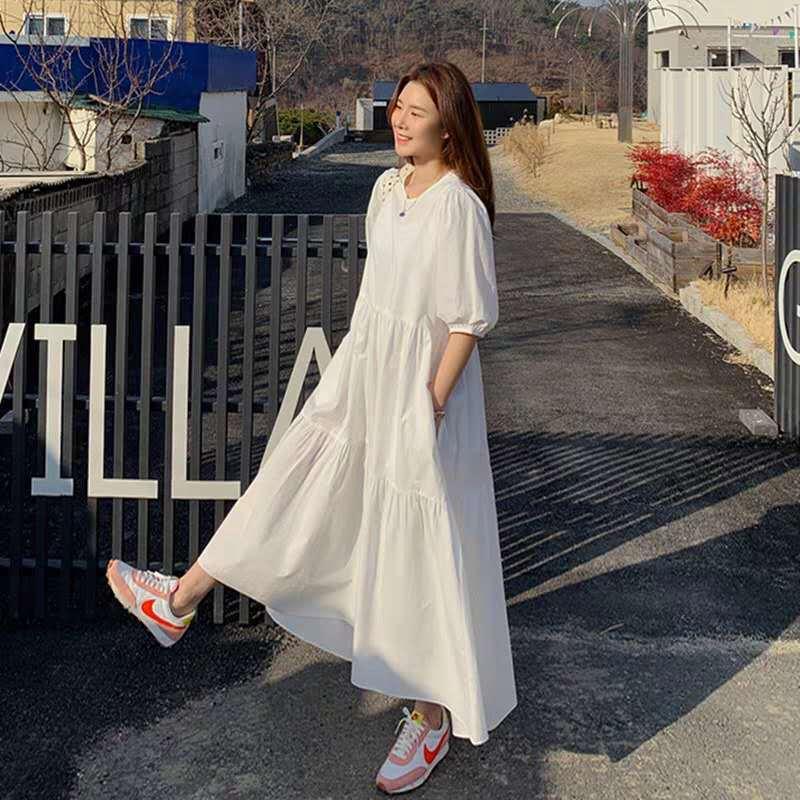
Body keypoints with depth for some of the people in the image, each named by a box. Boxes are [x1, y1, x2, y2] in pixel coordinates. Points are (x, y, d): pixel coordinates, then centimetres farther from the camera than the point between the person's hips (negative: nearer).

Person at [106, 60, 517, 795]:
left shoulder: (459, 206, -20)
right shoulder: (388, 187, 5)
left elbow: (469, 319, -19)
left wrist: (431, 402, -18)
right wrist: (356, 368, 18)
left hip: (420, 385, -8)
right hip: (365, 373, 8)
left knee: (420, 545, 2)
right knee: (291, 485, 17)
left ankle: (435, 714, 18)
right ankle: (179, 603, 31)